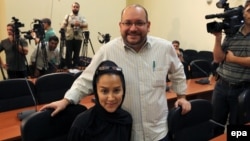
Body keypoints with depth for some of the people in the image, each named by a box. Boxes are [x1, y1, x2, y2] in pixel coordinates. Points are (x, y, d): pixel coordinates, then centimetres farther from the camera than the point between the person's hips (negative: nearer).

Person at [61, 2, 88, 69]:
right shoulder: (68, 16, 9)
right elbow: (63, 26, 5)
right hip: (69, 38, -1)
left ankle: (75, 67, 13)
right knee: (68, 53, 0)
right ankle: (68, 67, 8)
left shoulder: (82, 17, 10)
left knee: (76, 53, 4)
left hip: (78, 38, 1)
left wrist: (79, 24, -22)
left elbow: (86, 25, -4)